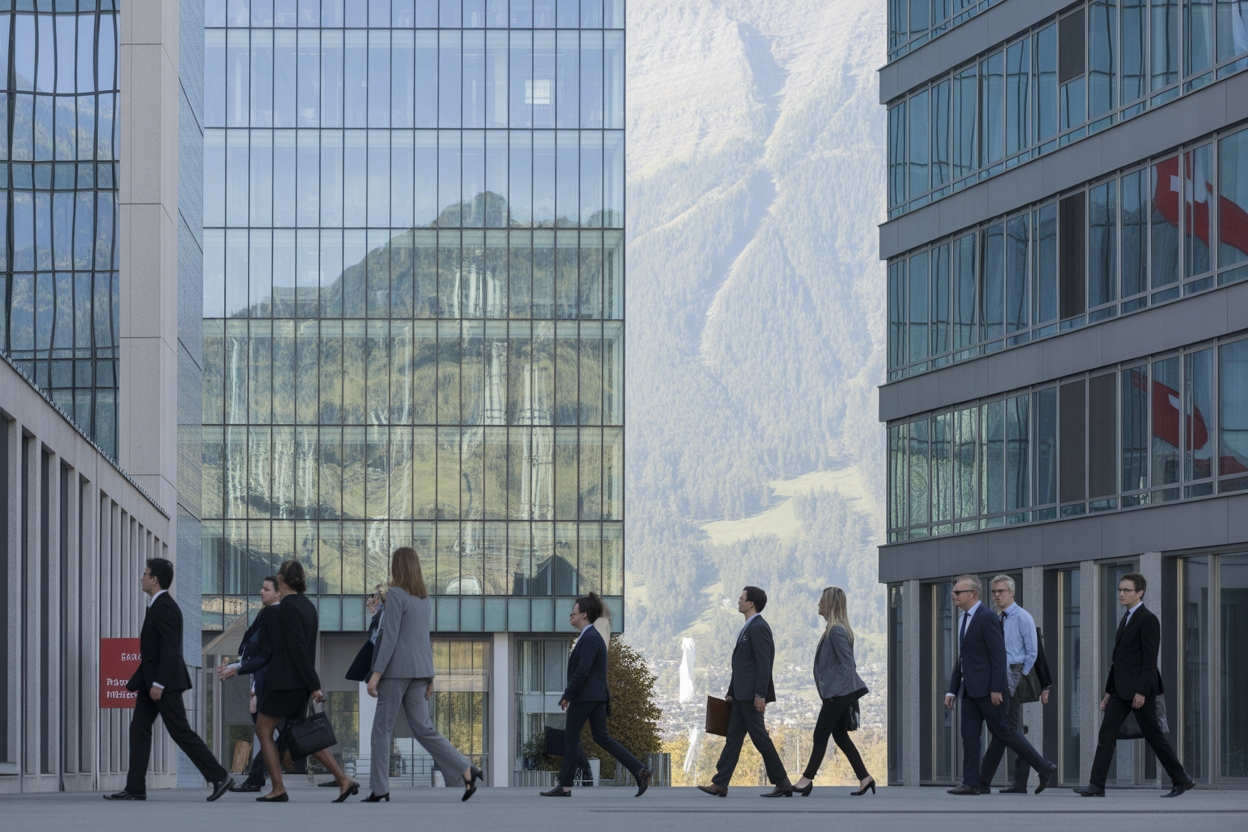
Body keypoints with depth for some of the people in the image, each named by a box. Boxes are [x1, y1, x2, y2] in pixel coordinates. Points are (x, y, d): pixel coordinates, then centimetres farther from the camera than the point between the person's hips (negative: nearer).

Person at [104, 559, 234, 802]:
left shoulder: (165, 607, -16)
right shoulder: (157, 606, 15)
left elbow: (170, 649, -23)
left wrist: (158, 683, -25)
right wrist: (137, 681, 21)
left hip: (166, 682, -10)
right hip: (152, 681, 10)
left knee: (181, 732, -7)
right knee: (139, 728, 6)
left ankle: (219, 777, -3)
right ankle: (135, 788, 5)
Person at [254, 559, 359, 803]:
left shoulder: (287, 607, -16)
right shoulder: (307, 606, 12)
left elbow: (298, 649, -18)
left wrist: (314, 686, -19)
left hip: (286, 681, -9)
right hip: (302, 683, 9)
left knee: (263, 730, 5)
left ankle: (278, 790, 5)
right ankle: (344, 780, 3)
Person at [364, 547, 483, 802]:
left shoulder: (396, 595, -10)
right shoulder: (425, 599, 14)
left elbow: (391, 636, -16)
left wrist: (376, 673, -16)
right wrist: (429, 678, 21)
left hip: (397, 669, -7)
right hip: (420, 670, 7)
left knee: (382, 728, 3)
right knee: (422, 728, 5)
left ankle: (379, 789, 3)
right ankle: (467, 770, -8)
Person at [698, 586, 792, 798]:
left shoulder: (759, 628, -14)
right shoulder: (749, 628, 18)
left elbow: (764, 664, -20)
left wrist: (760, 695, -23)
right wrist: (731, 691, 21)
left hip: (752, 694, -10)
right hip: (742, 694, 10)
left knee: (760, 737, -6)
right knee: (733, 737, 7)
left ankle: (782, 784, 0)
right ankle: (720, 784, 5)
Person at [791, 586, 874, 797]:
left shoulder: (837, 631, -17)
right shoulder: (834, 629, 14)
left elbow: (847, 663, -21)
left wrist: (834, 691, -20)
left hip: (838, 693, -10)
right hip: (837, 693, 10)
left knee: (820, 735, -4)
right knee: (840, 736, 11)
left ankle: (807, 779, 0)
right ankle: (864, 778, 11)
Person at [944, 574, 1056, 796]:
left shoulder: (987, 618, -13)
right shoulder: (964, 620, 16)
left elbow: (999, 655, -17)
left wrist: (996, 688, -22)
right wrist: (952, 691, 16)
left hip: (987, 689, -9)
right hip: (970, 690, 9)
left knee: (1004, 732, -6)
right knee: (969, 735, 3)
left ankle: (1044, 768, 3)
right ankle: (970, 784, 2)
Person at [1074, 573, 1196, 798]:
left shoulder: (1148, 619, -11)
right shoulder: (1126, 618, 17)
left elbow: (1150, 659, -17)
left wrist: (1141, 692, -21)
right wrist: (1109, 691, 18)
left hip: (1139, 688, -9)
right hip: (1121, 690, 9)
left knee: (1153, 735, -1)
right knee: (1107, 733, -1)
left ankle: (1181, 780, 12)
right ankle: (1097, 786, -5)